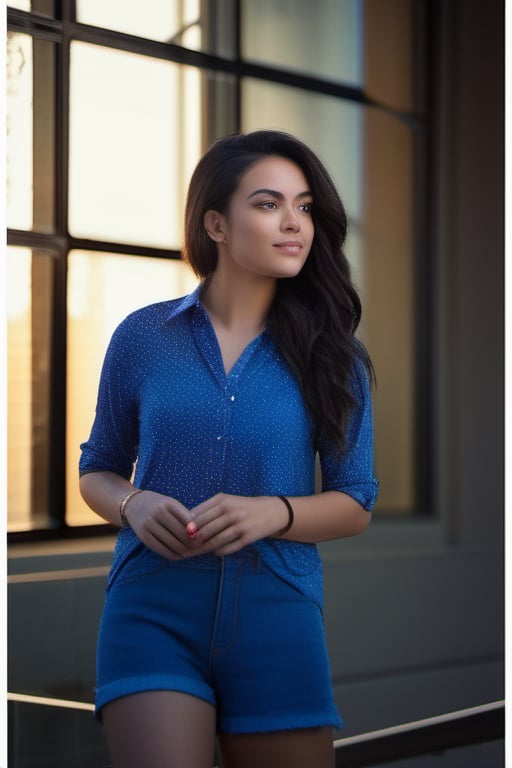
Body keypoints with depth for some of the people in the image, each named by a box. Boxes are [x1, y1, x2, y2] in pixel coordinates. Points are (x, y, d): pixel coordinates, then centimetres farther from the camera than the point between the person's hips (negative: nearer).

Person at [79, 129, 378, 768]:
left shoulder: (330, 356, 4)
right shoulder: (143, 337, 4)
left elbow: (356, 504, 5)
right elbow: (97, 472, 13)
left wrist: (272, 513, -15)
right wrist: (134, 507, -10)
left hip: (277, 620, 1)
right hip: (153, 615, -1)